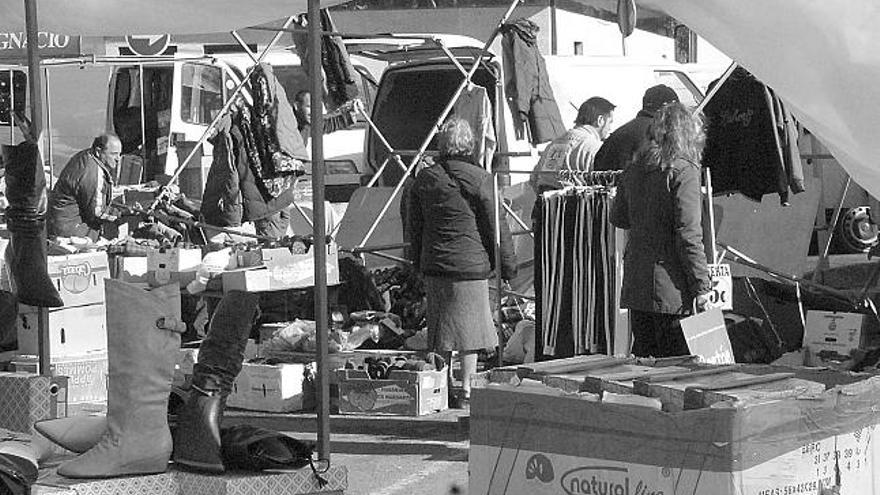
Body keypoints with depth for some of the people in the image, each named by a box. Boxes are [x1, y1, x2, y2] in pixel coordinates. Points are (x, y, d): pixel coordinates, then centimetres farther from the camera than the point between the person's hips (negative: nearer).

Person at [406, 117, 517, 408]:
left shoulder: (424, 179, 5)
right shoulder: (480, 179, -9)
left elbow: (413, 227, 12)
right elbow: (496, 226, -6)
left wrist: (419, 261, 23)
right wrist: (507, 264, 3)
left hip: (433, 264, 4)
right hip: (471, 264, -4)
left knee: (440, 327, 11)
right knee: (470, 326, 2)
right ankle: (467, 389, 2)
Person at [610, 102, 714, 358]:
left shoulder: (634, 170, 9)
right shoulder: (683, 171, -11)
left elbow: (618, 217, 21)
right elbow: (689, 234, -16)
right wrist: (701, 286, -13)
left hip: (635, 284, 7)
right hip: (670, 286, -7)